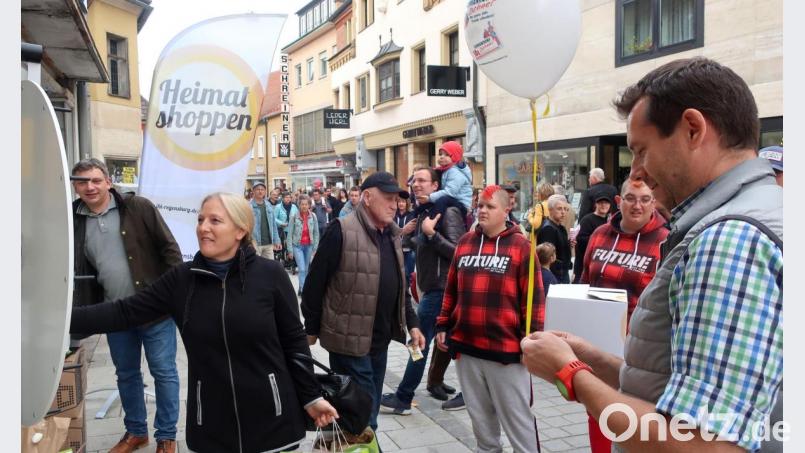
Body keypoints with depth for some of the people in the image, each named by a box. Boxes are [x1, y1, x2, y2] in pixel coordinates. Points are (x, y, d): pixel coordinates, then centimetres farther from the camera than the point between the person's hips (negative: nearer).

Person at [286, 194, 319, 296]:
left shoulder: (313, 216, -5)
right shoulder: (294, 217, -12)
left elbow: (316, 233, 2)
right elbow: (290, 234, -7)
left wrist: (315, 248, 0)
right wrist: (290, 250, -7)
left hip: (309, 246, 3)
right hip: (298, 246, -3)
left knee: (306, 269, 12)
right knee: (302, 269, -10)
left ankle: (301, 289, 28)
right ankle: (303, 290, -7)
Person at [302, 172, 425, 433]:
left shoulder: (393, 234, 10)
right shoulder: (342, 231, -15)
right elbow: (315, 283, -12)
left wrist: (411, 323, 11)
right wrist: (311, 329, -7)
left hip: (380, 339, 7)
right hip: (350, 339, -7)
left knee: (369, 407, 18)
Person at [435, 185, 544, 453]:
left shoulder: (520, 246, -6)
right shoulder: (465, 242, 8)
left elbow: (534, 298, -6)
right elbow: (451, 289, 14)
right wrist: (443, 326, 11)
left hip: (505, 347, -5)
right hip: (466, 345, 5)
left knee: (517, 416, 7)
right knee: (479, 414, 19)